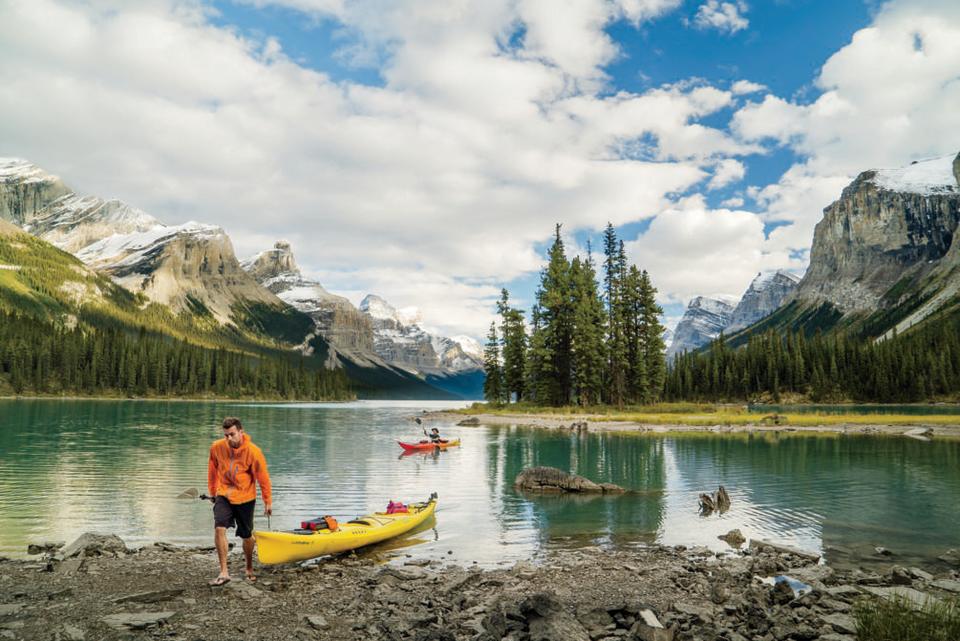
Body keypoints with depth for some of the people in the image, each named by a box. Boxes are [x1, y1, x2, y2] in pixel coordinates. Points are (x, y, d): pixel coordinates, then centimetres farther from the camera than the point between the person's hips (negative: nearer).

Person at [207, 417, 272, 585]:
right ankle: (224, 572, -10)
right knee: (219, 528, -19)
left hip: (245, 497, -2)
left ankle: (249, 569, 33)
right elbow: (212, 471, 8)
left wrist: (268, 502, -2)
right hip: (224, 495, 2)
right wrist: (213, 492, 18)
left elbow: (263, 477, -8)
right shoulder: (217, 447, -10)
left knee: (247, 536, 9)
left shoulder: (253, 452, -18)